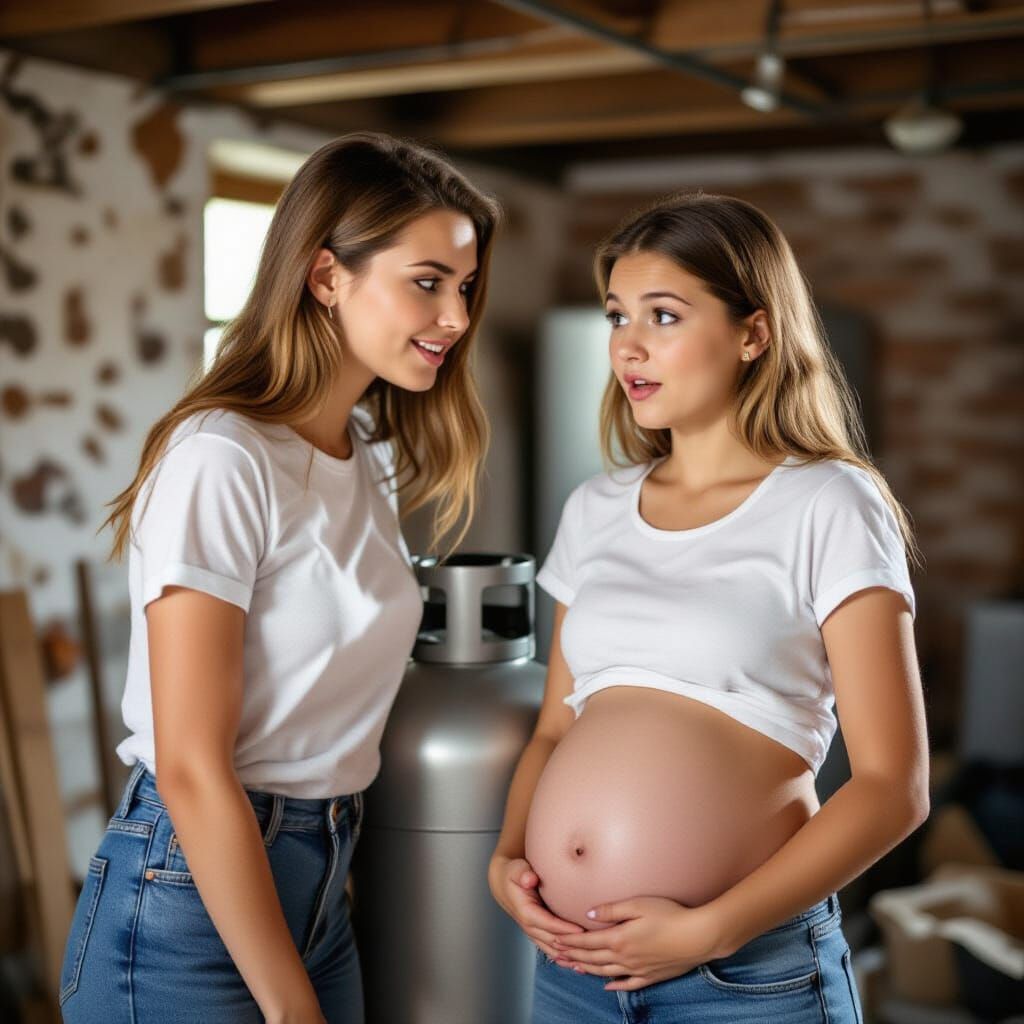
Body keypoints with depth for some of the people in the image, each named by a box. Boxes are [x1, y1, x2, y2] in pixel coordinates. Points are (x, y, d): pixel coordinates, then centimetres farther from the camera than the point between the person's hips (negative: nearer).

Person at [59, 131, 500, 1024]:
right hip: (190, 895, -7)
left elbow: (328, 704, 9)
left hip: (317, 886, 7)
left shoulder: (371, 459, 5)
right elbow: (192, 769, -21)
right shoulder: (222, 460, -20)